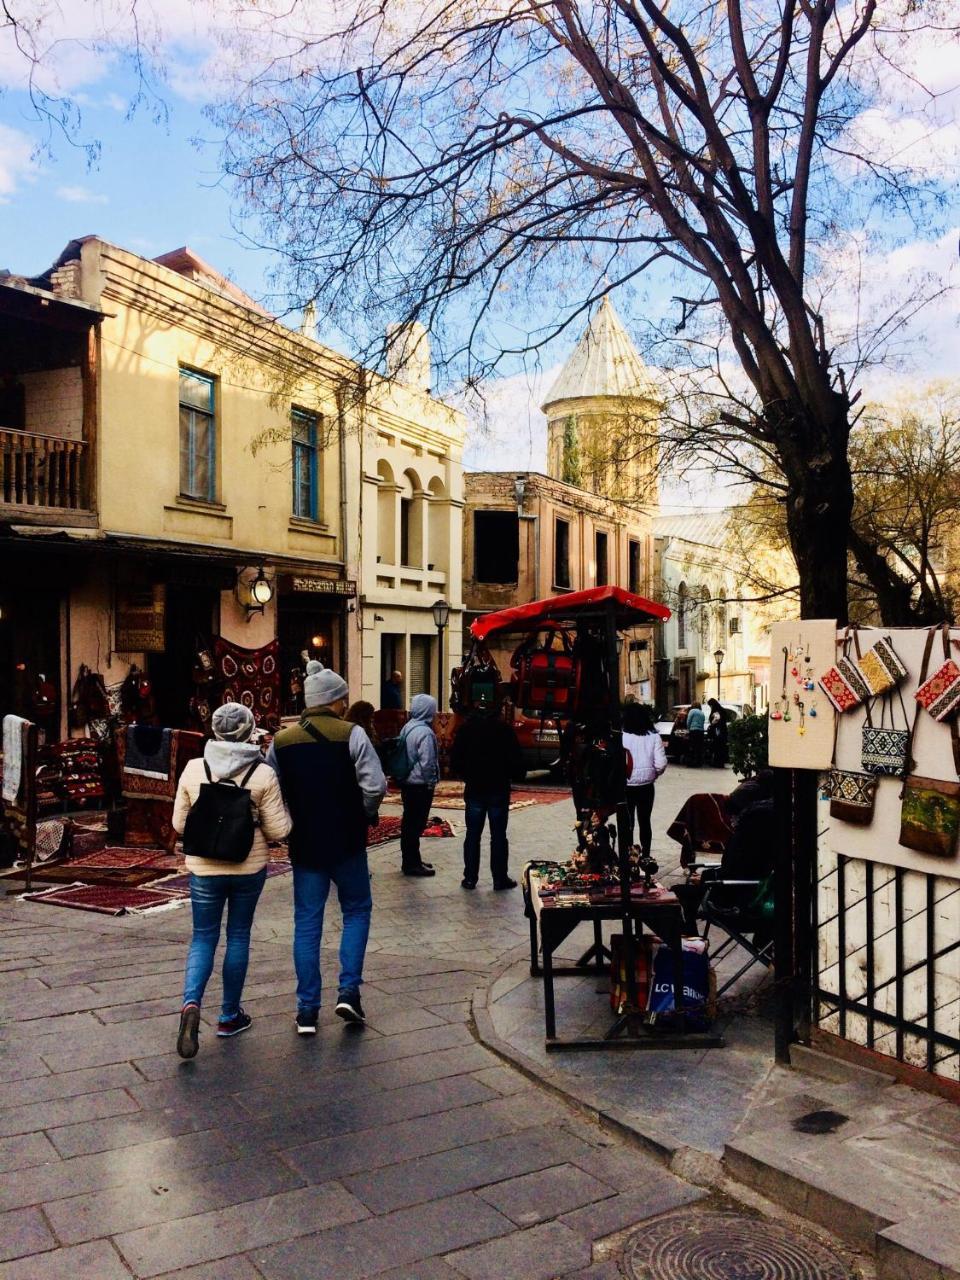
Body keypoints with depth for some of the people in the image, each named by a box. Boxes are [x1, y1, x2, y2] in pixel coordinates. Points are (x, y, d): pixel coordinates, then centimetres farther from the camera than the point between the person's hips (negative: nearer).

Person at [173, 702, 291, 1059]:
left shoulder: (193, 769, -6)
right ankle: (229, 1015, 24)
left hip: (204, 867, 1)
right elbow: (278, 830, -9)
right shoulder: (263, 774, -12)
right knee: (238, 936, 14)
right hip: (249, 867, -1)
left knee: (203, 938, 11)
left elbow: (179, 823, 3)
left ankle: (191, 1003, -13)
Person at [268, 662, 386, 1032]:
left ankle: (307, 1009, 12)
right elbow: (375, 786, -16)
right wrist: (364, 816, 3)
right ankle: (349, 991, 5)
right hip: (347, 842, -3)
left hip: (304, 844, 3)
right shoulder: (352, 734, -11)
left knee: (307, 922, 10)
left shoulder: (281, 740, 3)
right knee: (356, 911, 16)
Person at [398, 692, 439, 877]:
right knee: (416, 825, -1)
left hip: (407, 783, 9)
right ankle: (412, 864, 6)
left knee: (409, 823, 15)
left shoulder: (407, 727, 7)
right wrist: (431, 782, -10)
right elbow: (427, 763, -23)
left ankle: (410, 860, 25)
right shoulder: (425, 732, -20)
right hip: (420, 785, -9)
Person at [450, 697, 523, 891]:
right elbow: (517, 761, -7)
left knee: (472, 835, 9)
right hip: (499, 790, -1)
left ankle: (470, 878, 11)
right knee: (498, 836, 6)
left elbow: (455, 761, -1)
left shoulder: (466, 729, -3)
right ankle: (500, 879, 9)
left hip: (474, 789, 2)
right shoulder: (504, 730, -9)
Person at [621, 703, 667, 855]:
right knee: (645, 822, 16)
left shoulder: (621, 737, -13)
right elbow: (661, 764, -9)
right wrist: (653, 775, 10)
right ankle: (645, 856, 23)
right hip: (646, 787, 2)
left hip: (626, 787, -2)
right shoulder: (654, 736, -5)